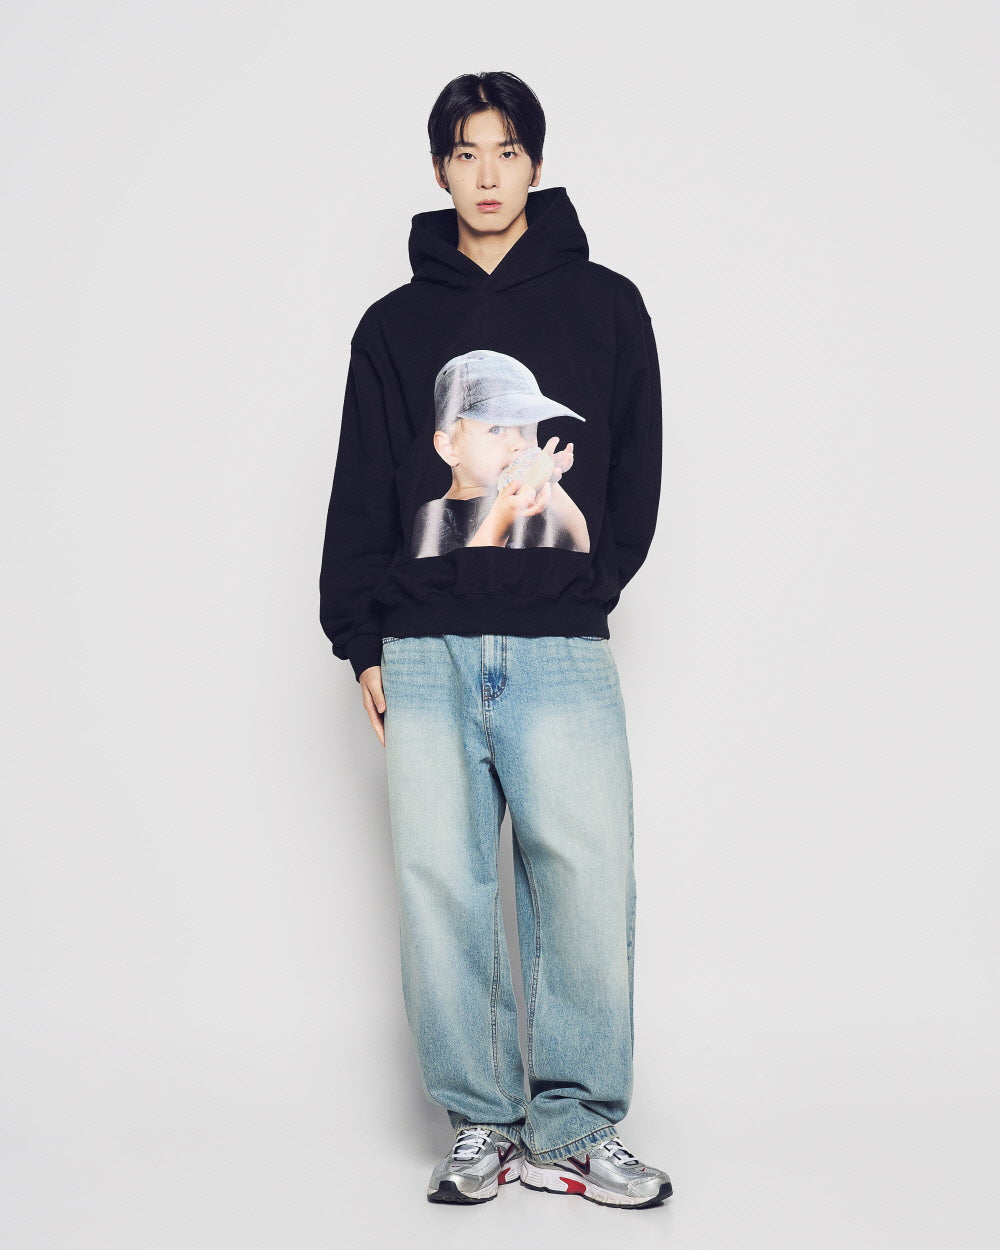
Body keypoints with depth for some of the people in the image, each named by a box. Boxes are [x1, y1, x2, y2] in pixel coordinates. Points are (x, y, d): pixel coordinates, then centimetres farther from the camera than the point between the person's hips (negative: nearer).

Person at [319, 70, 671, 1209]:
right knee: (440, 884, 0)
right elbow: (362, 494, 13)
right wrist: (363, 639, 6)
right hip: (424, 651, 2)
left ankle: (571, 1127, 6)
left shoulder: (604, 306, 12)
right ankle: (480, 1123, 12)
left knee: (585, 879, -7)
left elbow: (636, 475, 12)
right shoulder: (395, 325, 15)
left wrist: (581, 586, 2)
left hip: (562, 652, -1)